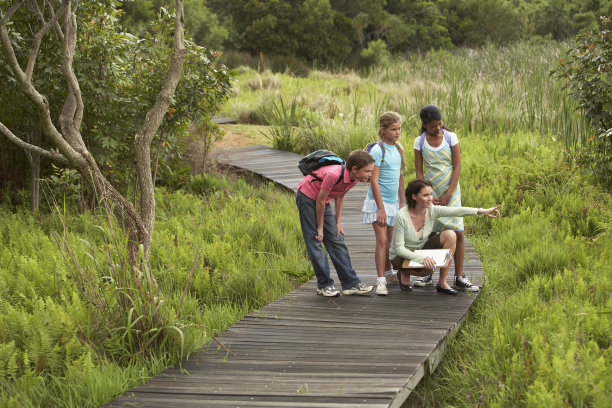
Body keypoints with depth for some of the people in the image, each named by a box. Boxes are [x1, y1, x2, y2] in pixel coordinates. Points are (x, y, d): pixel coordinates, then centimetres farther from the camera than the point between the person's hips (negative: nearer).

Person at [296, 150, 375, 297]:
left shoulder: (355, 178, -11)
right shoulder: (334, 174, -35)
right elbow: (320, 200, -24)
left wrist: (338, 222, 5)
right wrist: (320, 228, -14)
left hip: (323, 202, 8)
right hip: (306, 198, -8)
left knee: (337, 240, 4)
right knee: (315, 242, -7)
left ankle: (351, 283, 4)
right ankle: (324, 285, 0)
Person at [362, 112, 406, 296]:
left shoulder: (398, 149, 8)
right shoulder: (377, 150, -14)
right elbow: (374, 181, -16)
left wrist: (402, 202, 18)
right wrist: (380, 207, -18)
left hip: (393, 202, 7)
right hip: (378, 201, -7)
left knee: (388, 240, 17)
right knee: (382, 240, -12)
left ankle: (388, 272, 35)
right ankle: (381, 281, -11)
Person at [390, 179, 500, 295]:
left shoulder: (432, 210, -14)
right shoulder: (401, 216, -27)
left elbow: (457, 211, -26)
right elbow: (399, 248, -26)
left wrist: (482, 211, -41)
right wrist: (422, 258, -40)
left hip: (422, 249, 6)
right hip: (401, 256, -6)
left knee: (450, 235, -19)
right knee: (429, 267, -36)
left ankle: (442, 283, -11)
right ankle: (404, 273, 0)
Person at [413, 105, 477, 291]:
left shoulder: (451, 137, -4)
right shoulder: (420, 142, -1)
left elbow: (457, 167, -4)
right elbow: (419, 172, 1)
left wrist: (448, 195, -10)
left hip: (450, 192, -1)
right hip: (430, 192, 1)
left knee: (458, 233, -5)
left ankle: (459, 277, 1)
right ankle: (428, 274, 16)